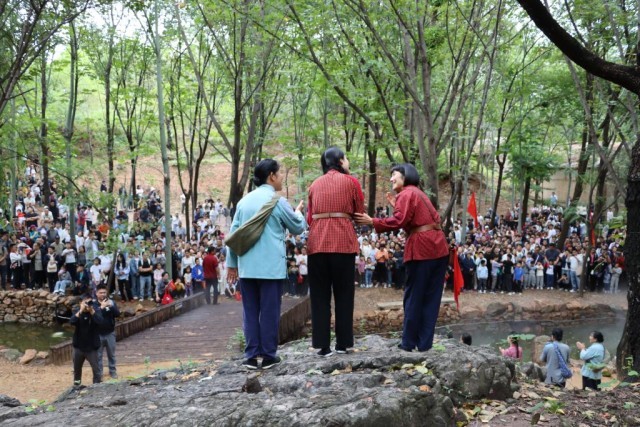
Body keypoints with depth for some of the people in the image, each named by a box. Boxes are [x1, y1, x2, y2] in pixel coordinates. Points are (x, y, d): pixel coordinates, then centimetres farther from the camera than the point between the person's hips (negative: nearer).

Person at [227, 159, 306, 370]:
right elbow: (298, 227, 5)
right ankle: (268, 356, 6)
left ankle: (251, 356, 8)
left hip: (247, 266, 5)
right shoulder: (277, 201, -6)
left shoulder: (244, 201, 9)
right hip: (271, 266, -5)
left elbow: (233, 234, 11)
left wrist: (232, 262, 17)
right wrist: (298, 212, 26)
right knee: (269, 311, 2)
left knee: (250, 311, 8)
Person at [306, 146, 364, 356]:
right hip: (343, 242, -3)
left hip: (317, 242, 3)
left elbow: (309, 218, 16)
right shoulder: (350, 181, 7)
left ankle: (322, 345, 3)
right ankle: (342, 343, 10)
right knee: (343, 294, 7)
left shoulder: (315, 185, 17)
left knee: (319, 296, 5)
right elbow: (360, 213, 11)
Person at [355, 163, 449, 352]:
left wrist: (372, 222, -15)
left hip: (422, 248, -8)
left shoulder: (405, 194, -5)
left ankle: (409, 342, 6)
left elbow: (399, 221, -17)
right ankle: (424, 342, 10)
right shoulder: (418, 193, 24)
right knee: (431, 296, 7)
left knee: (413, 296, 1)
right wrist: (397, 206, 18)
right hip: (438, 247, 8)